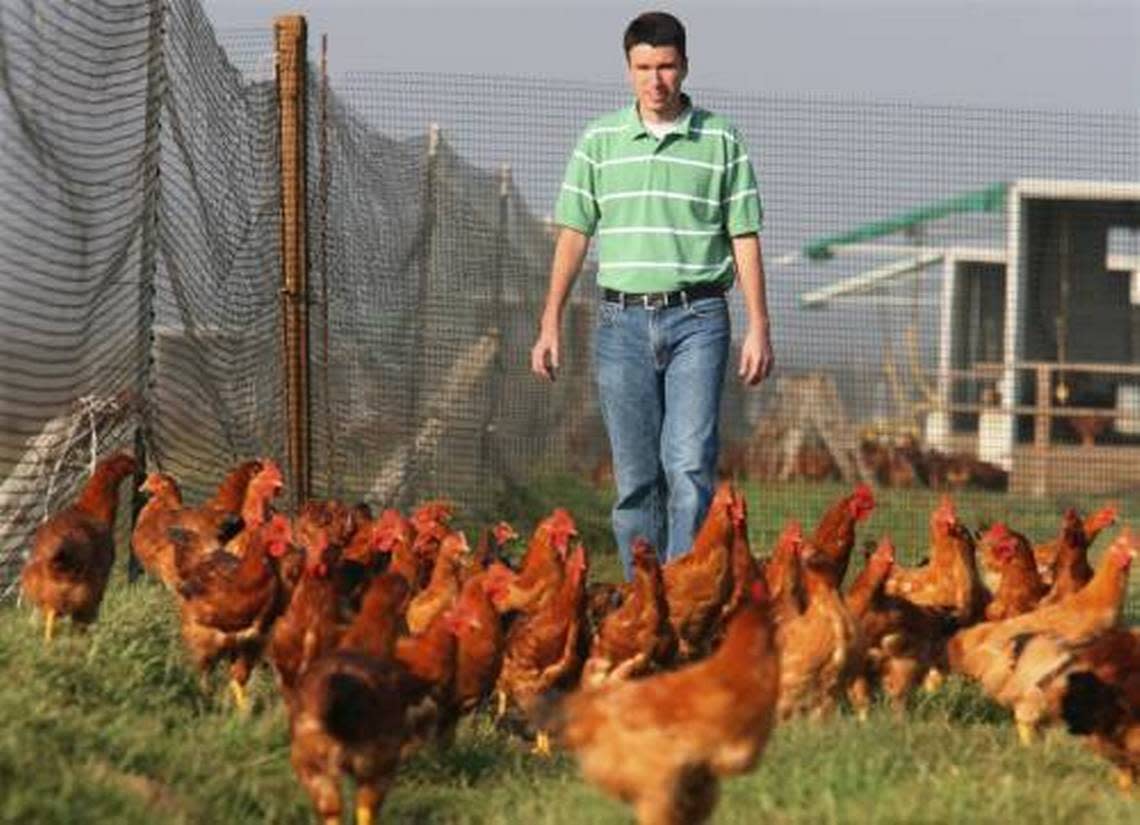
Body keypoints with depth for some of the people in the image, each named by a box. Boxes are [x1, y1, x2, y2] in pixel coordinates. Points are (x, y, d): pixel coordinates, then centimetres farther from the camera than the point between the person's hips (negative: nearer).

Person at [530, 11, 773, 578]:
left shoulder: (720, 142, 4)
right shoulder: (600, 140, 8)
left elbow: (744, 239, 4)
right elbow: (573, 235, 9)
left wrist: (758, 329, -2)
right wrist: (550, 326, 5)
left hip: (696, 321, -2)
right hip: (622, 321, 2)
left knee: (689, 465, -12)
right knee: (634, 477, 5)